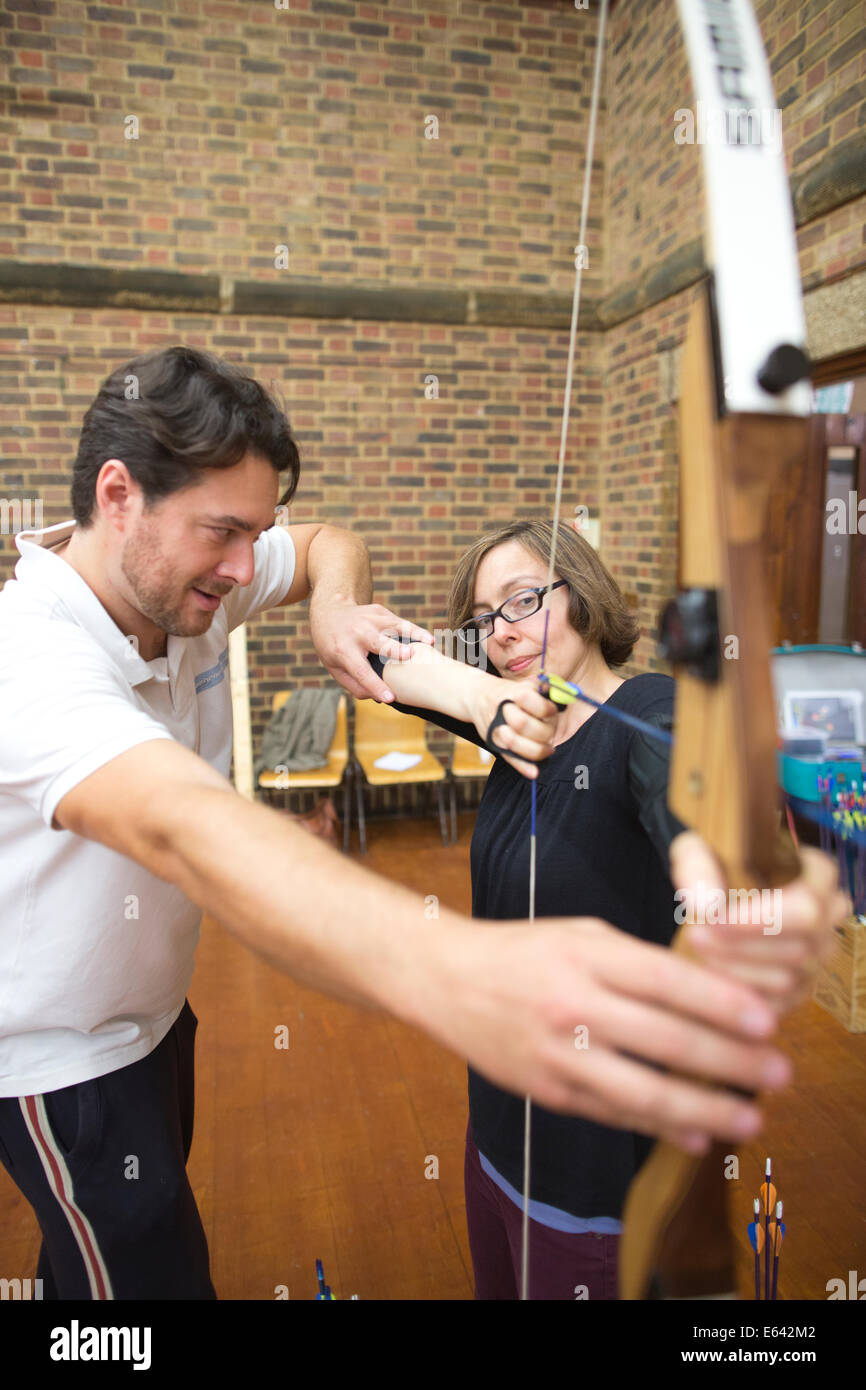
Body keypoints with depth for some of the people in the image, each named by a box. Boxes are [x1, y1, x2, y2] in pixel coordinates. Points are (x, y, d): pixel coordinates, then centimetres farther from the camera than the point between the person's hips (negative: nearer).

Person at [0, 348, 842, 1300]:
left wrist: (333, 607, -19)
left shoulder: (181, 573, -11)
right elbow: (186, 827, -55)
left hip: (151, 1011, 7)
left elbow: (327, 545, 6)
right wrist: (454, 976, -70)